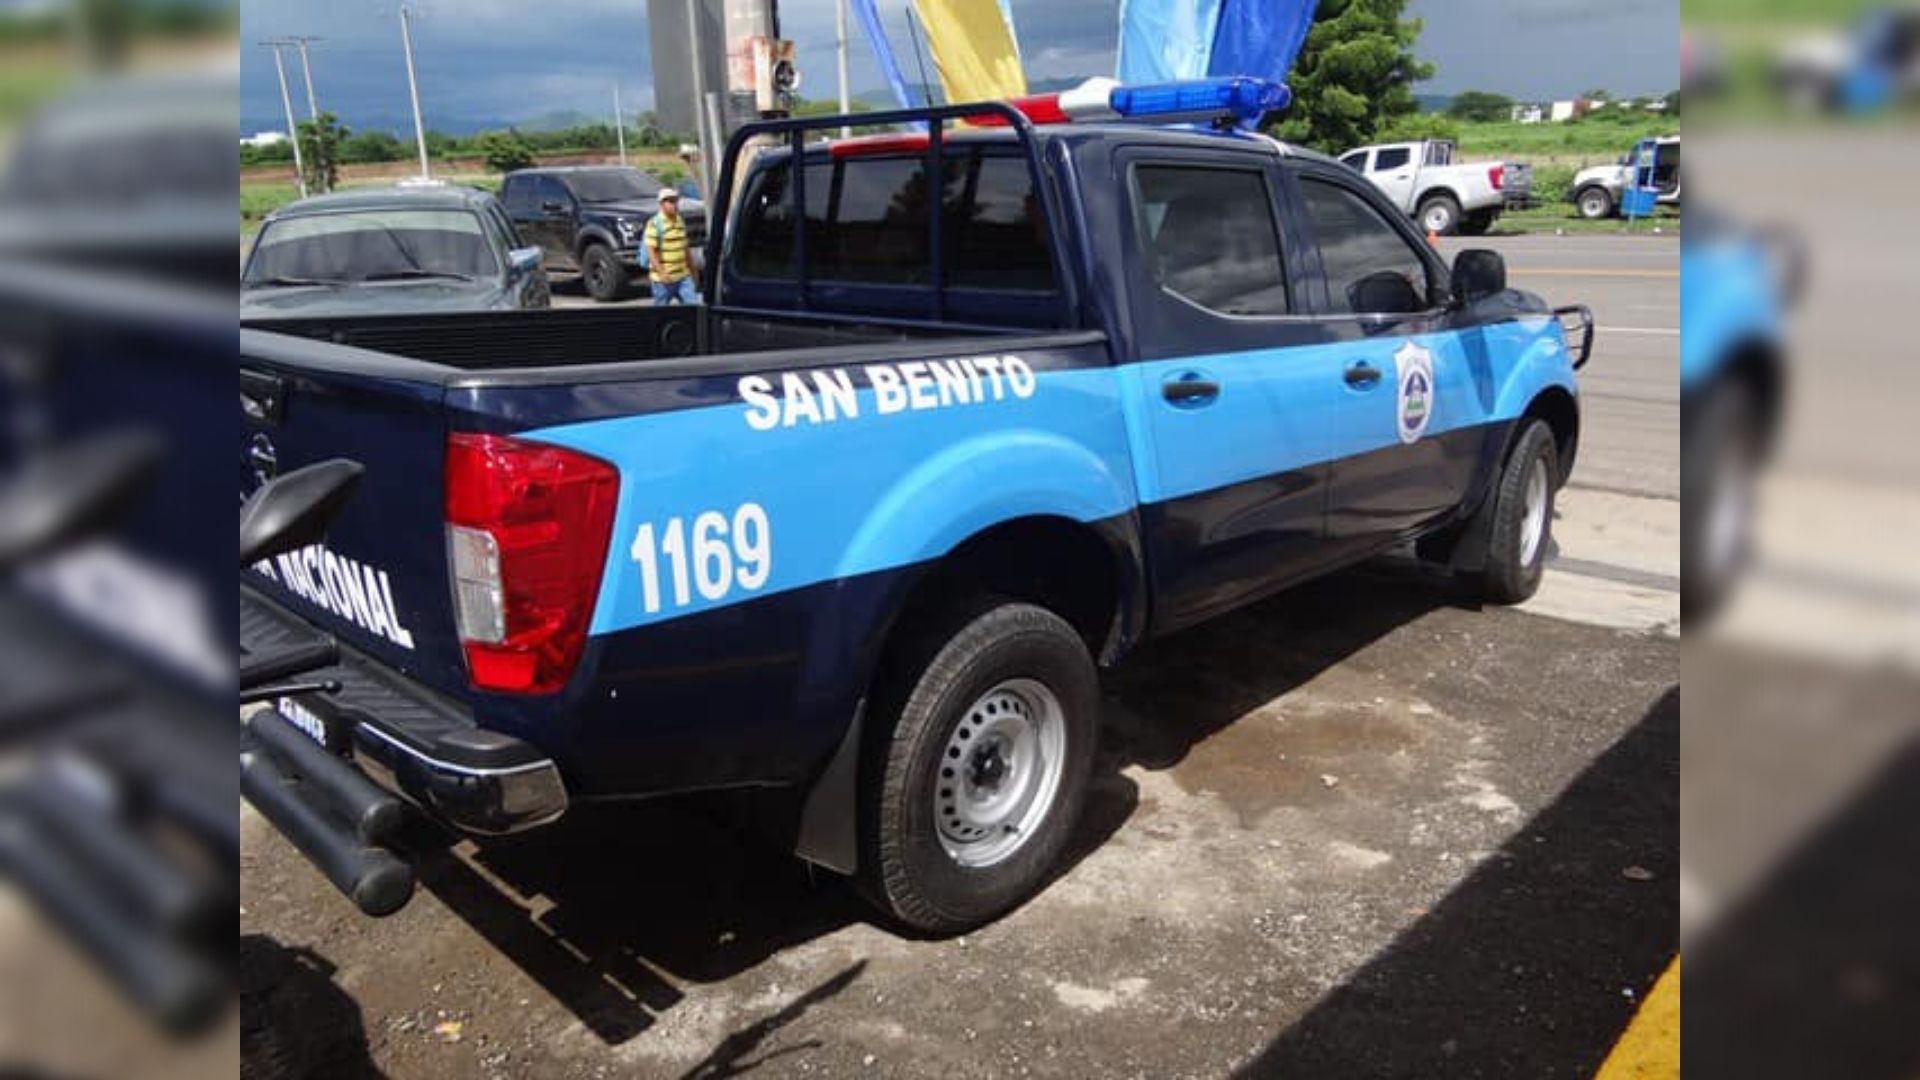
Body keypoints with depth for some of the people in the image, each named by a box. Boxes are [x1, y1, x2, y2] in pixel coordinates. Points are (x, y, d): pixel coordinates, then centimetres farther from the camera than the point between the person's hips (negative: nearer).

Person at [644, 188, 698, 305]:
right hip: (663, 279, -6)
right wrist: (661, 273, -24)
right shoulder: (655, 224, -11)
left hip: (683, 276, 6)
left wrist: (691, 269, 23)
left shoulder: (680, 221, 12)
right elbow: (651, 251, -17)